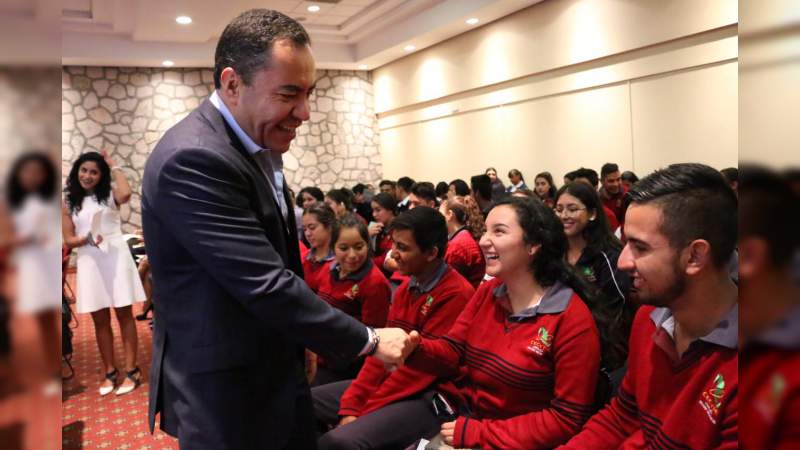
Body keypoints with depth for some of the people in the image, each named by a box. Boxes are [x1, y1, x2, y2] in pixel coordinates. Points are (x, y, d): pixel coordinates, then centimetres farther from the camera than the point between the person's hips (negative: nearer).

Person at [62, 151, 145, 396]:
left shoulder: (109, 194, 3)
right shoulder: (68, 203, 9)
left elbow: (125, 194, -22)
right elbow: (68, 239, 6)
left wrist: (115, 167, -7)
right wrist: (86, 240, -16)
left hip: (116, 256, -3)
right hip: (89, 262, 3)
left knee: (124, 314, 2)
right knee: (100, 320, 8)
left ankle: (131, 371, 8)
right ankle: (110, 372, 18)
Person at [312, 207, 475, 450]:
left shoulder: (457, 294, -18)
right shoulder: (405, 288, 10)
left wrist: (364, 411, -14)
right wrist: (350, 404, -3)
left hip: (430, 397, -8)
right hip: (392, 384, 8)